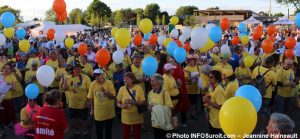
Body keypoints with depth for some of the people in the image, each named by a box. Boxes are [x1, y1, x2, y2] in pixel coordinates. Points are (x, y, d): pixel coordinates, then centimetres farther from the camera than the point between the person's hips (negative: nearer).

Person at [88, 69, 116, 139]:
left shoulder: (109, 83, -11)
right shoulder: (93, 84, -6)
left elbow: (113, 96, -13)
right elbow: (91, 98, 2)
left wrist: (105, 91, -26)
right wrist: (92, 109, 5)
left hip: (109, 112, -1)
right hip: (98, 112, 1)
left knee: (108, 130, 13)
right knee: (98, 130, 14)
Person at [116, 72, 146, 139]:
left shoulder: (138, 88, -9)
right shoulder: (122, 89, -3)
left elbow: (143, 102, -8)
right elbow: (118, 102, 4)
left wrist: (134, 102, -24)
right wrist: (121, 106, -17)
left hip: (136, 117, -1)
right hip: (125, 117, 2)